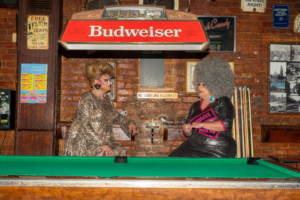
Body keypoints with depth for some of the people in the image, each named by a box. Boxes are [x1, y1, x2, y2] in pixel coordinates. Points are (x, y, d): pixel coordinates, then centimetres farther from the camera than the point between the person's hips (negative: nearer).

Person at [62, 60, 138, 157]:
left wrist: (129, 122, 5)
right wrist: (102, 144, -23)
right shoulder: (87, 99, -12)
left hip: (104, 141, 7)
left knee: (120, 153, -14)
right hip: (84, 144, -7)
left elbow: (116, 115, 25)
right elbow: (84, 126, -18)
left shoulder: (106, 98, 11)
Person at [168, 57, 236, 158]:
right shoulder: (195, 106, 17)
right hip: (194, 147, 5)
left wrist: (201, 124, -18)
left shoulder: (223, 103, 0)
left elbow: (226, 124, -16)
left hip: (218, 152, -5)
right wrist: (187, 131, -2)